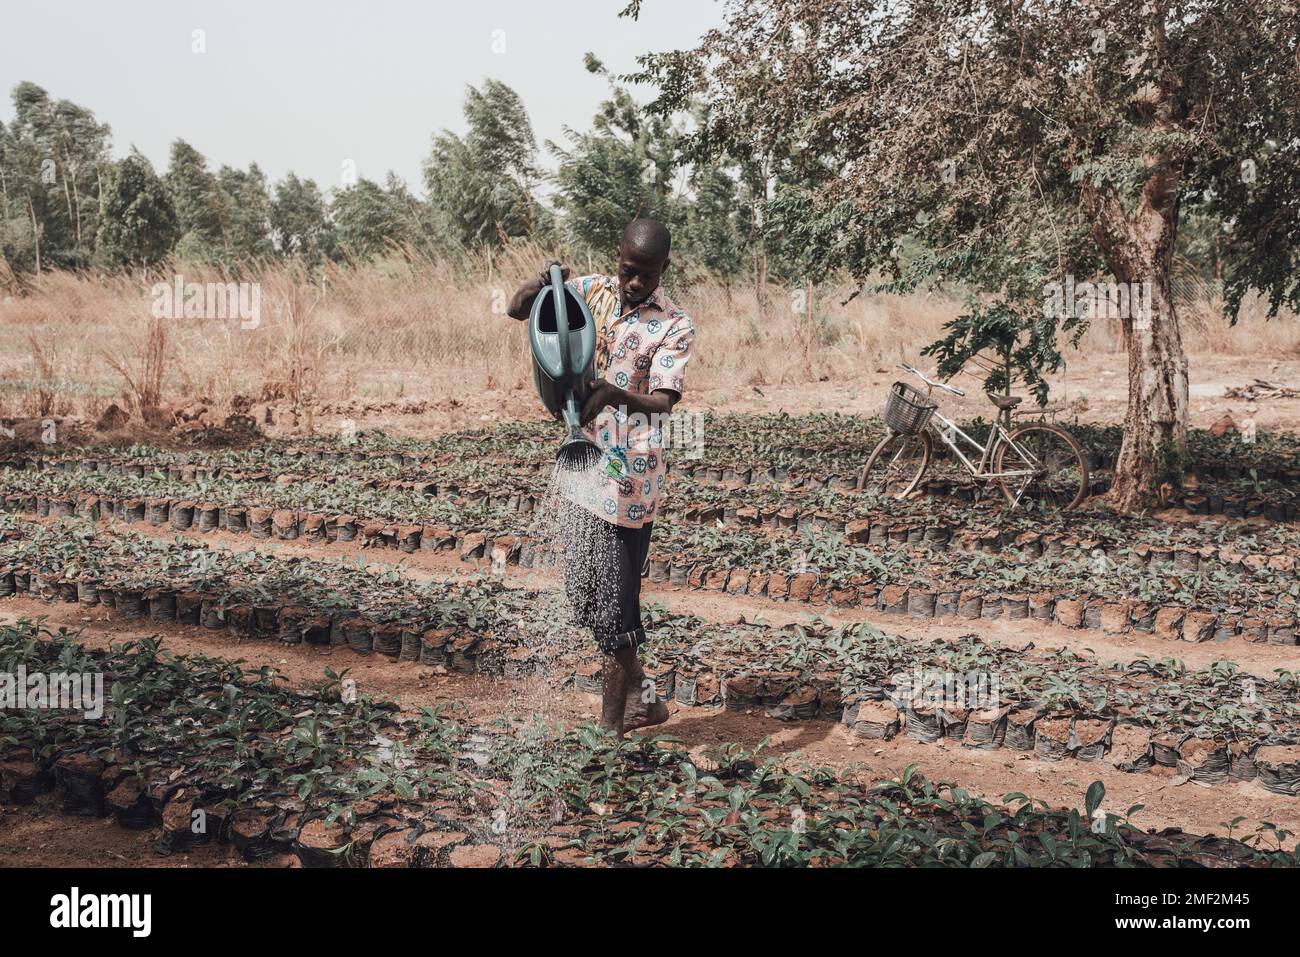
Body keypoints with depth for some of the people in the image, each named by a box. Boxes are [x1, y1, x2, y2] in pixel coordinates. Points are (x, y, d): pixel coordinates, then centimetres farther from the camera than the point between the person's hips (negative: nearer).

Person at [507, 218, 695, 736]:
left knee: (613, 599, -2)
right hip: (585, 461, 6)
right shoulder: (592, 291, 5)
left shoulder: (674, 325, -10)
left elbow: (664, 400, -21)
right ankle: (642, 696, 28)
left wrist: (612, 393, -40)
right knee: (583, 589, 12)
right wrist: (544, 284, -15)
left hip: (629, 474, -6)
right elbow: (517, 309, 7)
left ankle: (612, 722, 10)